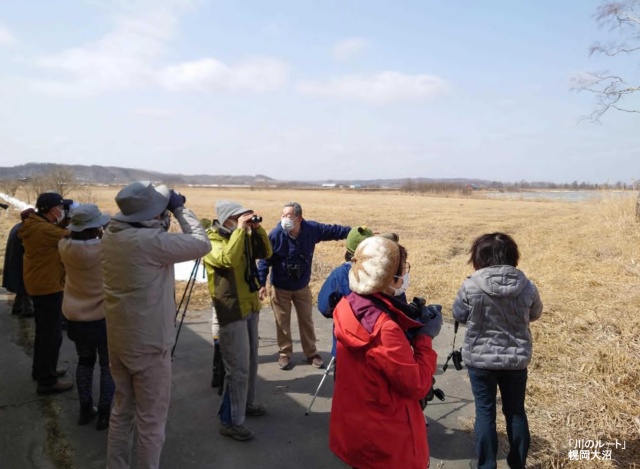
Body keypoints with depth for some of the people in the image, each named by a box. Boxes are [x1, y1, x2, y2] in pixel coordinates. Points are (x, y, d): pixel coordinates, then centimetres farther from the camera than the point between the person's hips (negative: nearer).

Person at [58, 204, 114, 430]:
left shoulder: (65, 247, -10)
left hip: (75, 318, 5)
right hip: (103, 319, -4)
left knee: (85, 361, 22)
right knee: (108, 365, 13)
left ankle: (85, 410, 31)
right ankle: (104, 414, 19)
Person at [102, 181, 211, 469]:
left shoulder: (111, 236, 0)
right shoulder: (149, 240, -24)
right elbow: (201, 244, -17)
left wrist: (166, 217, 4)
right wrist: (180, 209, -8)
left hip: (118, 340, 8)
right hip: (147, 345, -8)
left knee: (122, 411, 22)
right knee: (151, 421, 8)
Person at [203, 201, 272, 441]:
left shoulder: (244, 237, 10)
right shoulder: (212, 241, -13)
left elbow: (266, 253, 7)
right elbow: (229, 259, -33)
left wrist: (257, 229, -5)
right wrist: (239, 229, -27)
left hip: (250, 306, 8)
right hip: (231, 311, -8)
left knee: (251, 361, 19)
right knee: (238, 368, -6)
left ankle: (248, 402, 37)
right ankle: (230, 421, 5)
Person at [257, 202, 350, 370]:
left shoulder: (312, 229, -15)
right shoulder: (276, 234, -22)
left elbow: (333, 230, -1)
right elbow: (265, 260, -16)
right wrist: (262, 283, -20)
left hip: (302, 287, 2)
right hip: (280, 288, -2)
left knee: (306, 320, 13)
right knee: (282, 322, 9)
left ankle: (311, 353, 29)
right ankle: (285, 353, 27)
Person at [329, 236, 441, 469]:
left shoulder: (348, 307, -6)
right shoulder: (384, 328, -31)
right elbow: (417, 386, -22)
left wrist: (412, 324, -4)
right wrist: (424, 338, -13)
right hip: (386, 443, -7)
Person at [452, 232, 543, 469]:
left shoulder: (471, 286, -16)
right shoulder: (526, 286, -9)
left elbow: (459, 315, -3)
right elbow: (535, 314, 9)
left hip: (480, 358, -2)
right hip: (516, 358, 2)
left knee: (485, 411, 11)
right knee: (515, 410, 17)